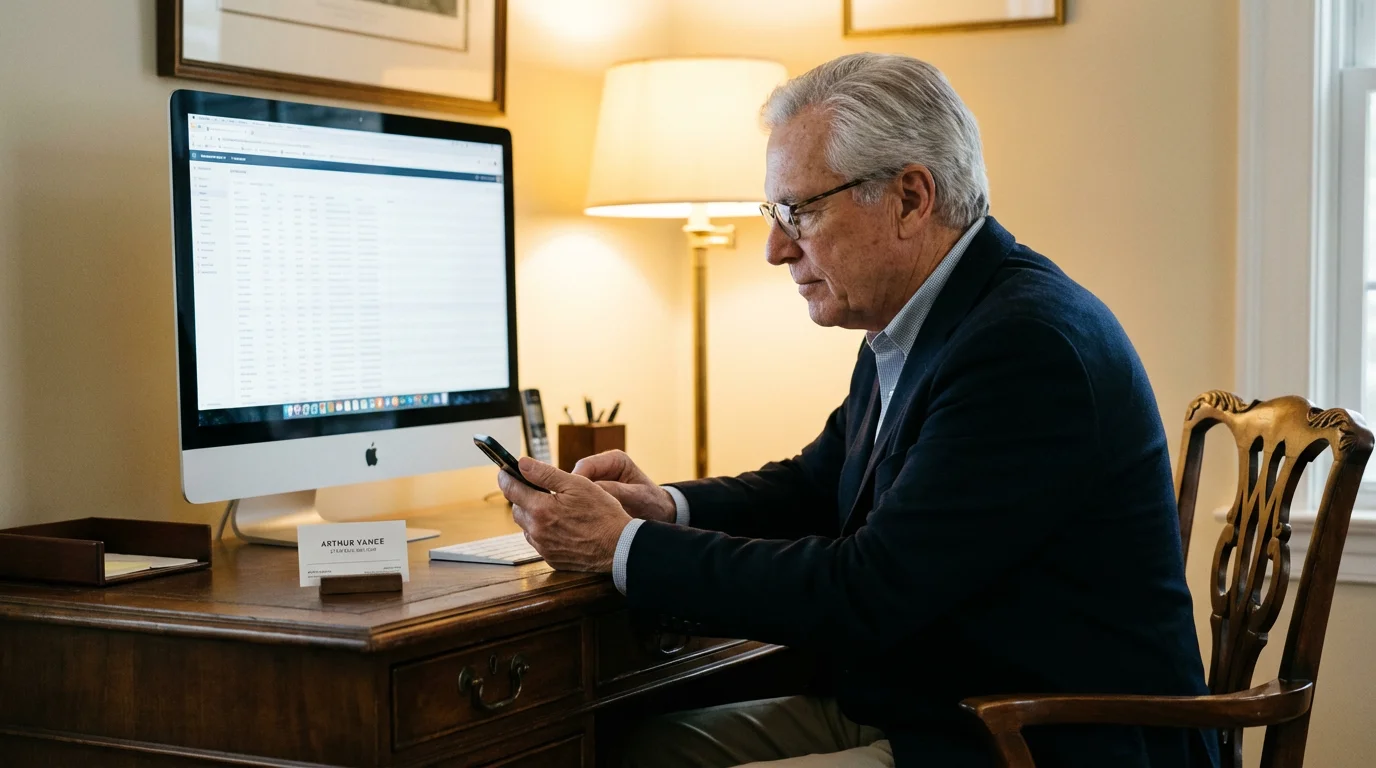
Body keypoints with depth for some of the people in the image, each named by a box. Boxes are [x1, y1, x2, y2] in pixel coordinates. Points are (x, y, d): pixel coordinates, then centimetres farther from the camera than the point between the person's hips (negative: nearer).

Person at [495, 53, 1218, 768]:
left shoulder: (1029, 345, -24)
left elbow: (863, 594, -25)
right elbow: (814, 486, 20)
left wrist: (622, 545, -17)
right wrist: (666, 508, 0)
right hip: (899, 706, 9)